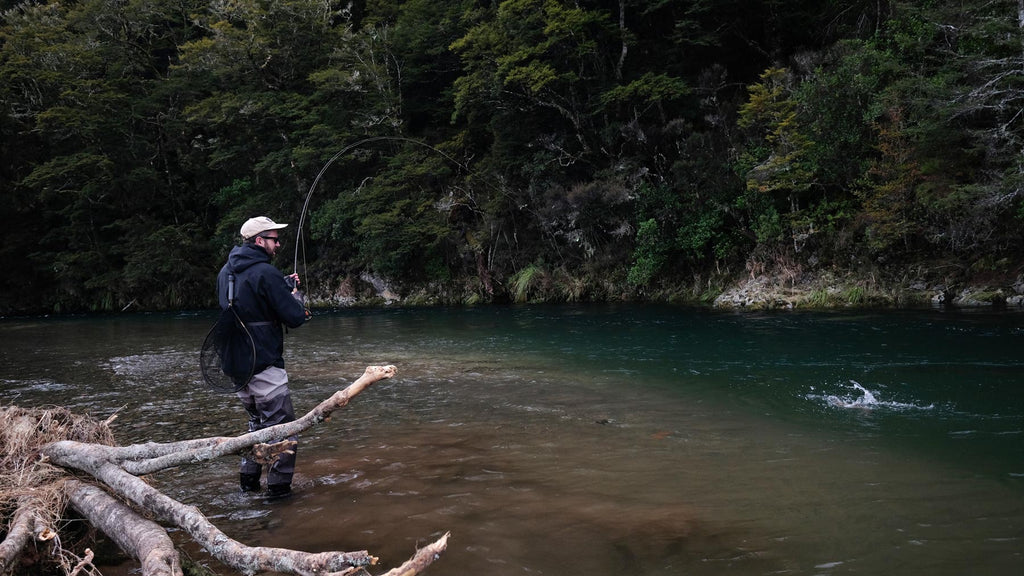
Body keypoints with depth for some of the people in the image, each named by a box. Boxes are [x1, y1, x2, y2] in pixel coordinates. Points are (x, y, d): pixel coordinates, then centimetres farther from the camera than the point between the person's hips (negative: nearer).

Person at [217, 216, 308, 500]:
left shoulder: (226, 271, 11)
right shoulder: (266, 273, -16)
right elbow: (295, 318, -17)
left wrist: (284, 285, 14)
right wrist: (296, 294, 3)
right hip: (264, 364, -9)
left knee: (257, 421, 24)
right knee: (282, 427, 1)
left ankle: (248, 479, 28)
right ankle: (279, 488, 3)